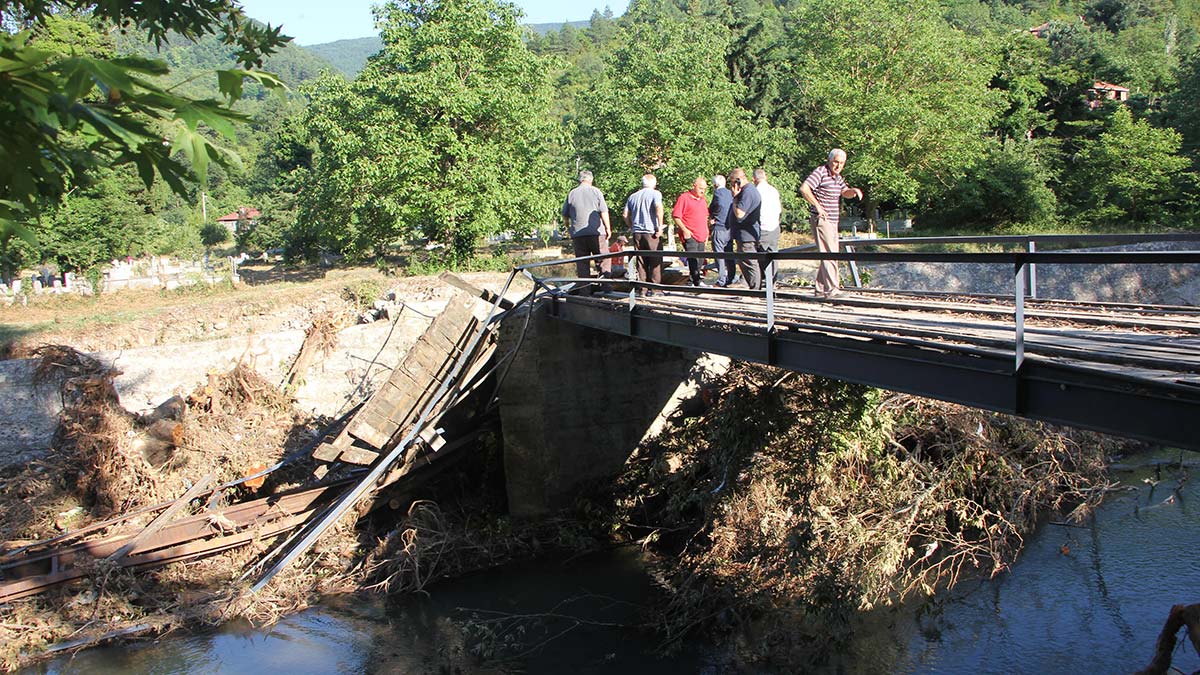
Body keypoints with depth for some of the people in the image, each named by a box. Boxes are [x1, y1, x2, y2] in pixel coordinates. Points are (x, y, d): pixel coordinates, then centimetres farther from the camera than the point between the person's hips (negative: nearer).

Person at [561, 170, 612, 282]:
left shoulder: (571, 194, 8)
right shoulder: (595, 191, 1)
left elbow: (565, 215, 12)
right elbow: (604, 212, -3)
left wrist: (568, 225, 30)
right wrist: (608, 228, 4)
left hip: (577, 234, 2)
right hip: (597, 232, -2)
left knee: (582, 263, 5)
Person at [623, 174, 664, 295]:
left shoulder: (633, 196, 14)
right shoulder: (655, 194, -2)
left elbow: (625, 215, 11)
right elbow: (658, 208, -19)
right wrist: (660, 226, -15)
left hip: (637, 233, 5)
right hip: (651, 232, -5)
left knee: (641, 262, 8)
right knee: (655, 261, 2)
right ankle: (654, 288, 0)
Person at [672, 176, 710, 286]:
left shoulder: (702, 200, 18)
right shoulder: (684, 198, -7)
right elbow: (675, 216, -11)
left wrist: (706, 232, 21)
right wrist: (684, 230, -16)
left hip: (701, 236, 8)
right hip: (690, 236, -8)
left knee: (700, 260, 11)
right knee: (693, 260, -14)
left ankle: (697, 281, 21)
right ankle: (696, 283, -14)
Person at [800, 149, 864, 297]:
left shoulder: (838, 177, 17)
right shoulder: (820, 172, -10)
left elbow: (845, 193, 9)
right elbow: (804, 189, -21)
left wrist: (854, 190, -14)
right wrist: (818, 206, -21)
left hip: (833, 221, 9)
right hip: (821, 220, -9)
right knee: (829, 254, -12)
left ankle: (820, 289, 19)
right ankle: (832, 289, -12)